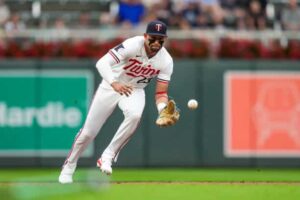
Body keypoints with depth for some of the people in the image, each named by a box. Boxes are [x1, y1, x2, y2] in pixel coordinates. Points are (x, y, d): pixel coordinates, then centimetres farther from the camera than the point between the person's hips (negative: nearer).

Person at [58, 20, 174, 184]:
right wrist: (114, 83, -53)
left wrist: (163, 111, -35)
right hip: (110, 86, -2)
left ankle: (108, 157, -18)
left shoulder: (166, 61, -16)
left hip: (135, 90, 2)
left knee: (134, 115, -33)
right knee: (88, 132, -2)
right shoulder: (133, 45, -28)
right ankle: (69, 166, 24)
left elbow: (161, 92, -14)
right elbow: (102, 63, -36)